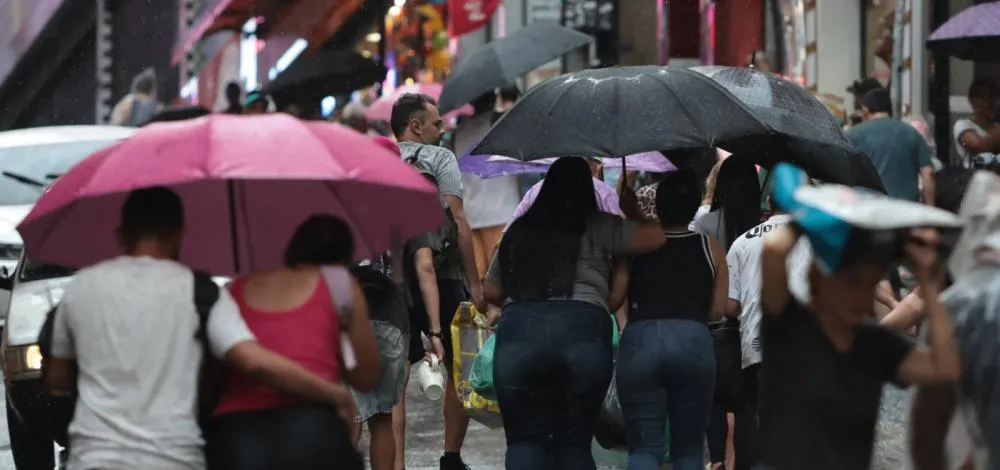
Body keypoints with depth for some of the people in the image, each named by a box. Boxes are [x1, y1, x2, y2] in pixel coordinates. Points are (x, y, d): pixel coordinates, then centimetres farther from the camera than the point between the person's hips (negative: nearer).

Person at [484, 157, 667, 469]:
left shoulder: (518, 231, 21)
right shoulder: (597, 227, 10)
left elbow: (492, 292, 25)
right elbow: (657, 238, 6)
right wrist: (633, 213, 26)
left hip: (518, 330, 2)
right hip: (583, 330, -1)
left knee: (525, 441, 6)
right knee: (574, 443, 8)